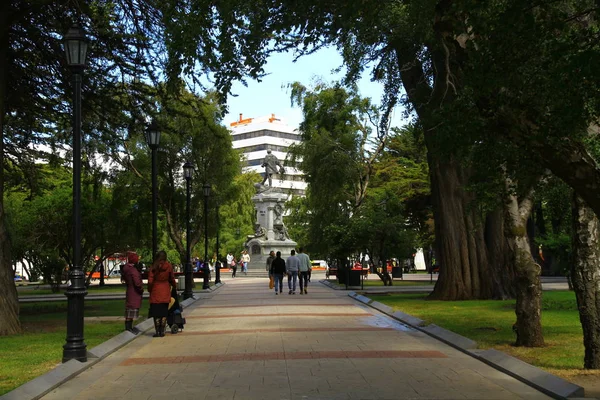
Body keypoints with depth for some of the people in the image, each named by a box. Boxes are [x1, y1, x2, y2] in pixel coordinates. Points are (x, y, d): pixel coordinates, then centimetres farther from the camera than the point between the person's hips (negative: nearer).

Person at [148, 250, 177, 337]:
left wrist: (150, 289, 7)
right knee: (164, 312, 10)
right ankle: (162, 331, 11)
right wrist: (174, 286, 24)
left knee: (156, 313, 5)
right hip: (165, 293, 2)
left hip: (155, 292, -2)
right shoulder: (168, 266, -3)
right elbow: (172, 279, 6)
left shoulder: (154, 267, -8)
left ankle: (157, 332, 4)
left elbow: (150, 281, -11)